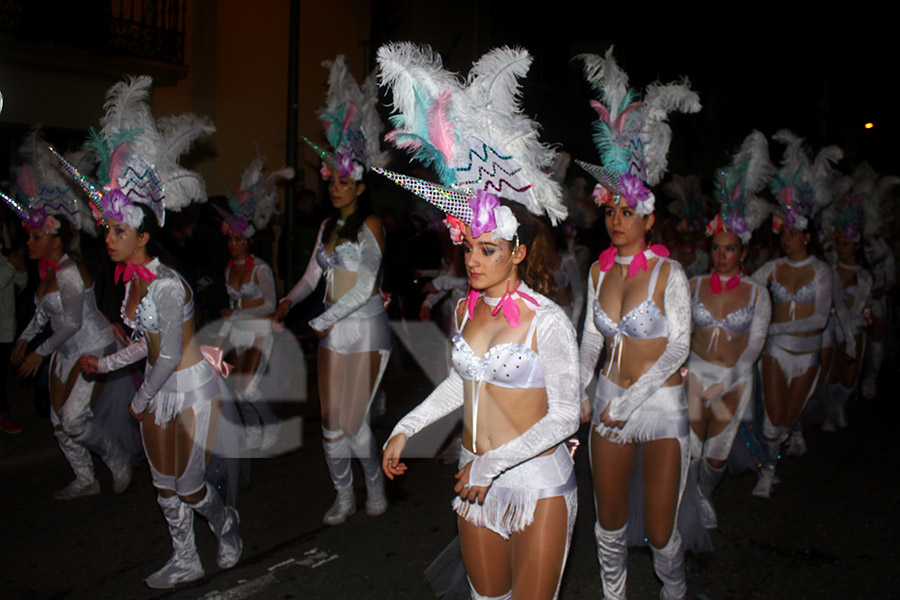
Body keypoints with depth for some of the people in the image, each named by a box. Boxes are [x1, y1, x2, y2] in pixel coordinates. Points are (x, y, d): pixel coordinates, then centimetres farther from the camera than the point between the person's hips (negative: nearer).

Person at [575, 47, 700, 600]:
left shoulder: (669, 273, -11)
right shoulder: (599, 271, 3)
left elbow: (679, 346, -13)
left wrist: (630, 400, -17)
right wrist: (578, 391, -1)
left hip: (661, 404, -4)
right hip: (610, 399, 4)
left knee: (661, 532, 4)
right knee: (610, 523, 14)